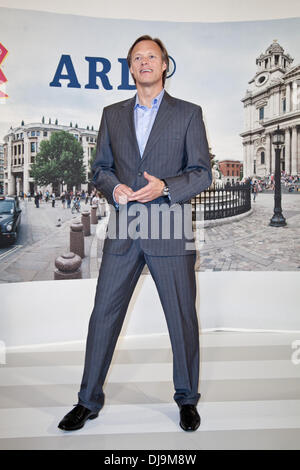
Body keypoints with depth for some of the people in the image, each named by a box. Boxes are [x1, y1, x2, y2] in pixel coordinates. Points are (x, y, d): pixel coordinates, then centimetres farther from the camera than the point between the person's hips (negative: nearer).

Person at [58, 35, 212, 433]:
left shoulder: (188, 113, 6)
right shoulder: (112, 114, 15)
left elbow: (202, 173, 2)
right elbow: (100, 168, 16)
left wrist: (165, 186, -16)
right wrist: (114, 187, -7)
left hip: (171, 231, -2)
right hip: (124, 230, 3)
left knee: (182, 317, 6)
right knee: (104, 314, 5)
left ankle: (187, 399, 26)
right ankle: (89, 400, 21)